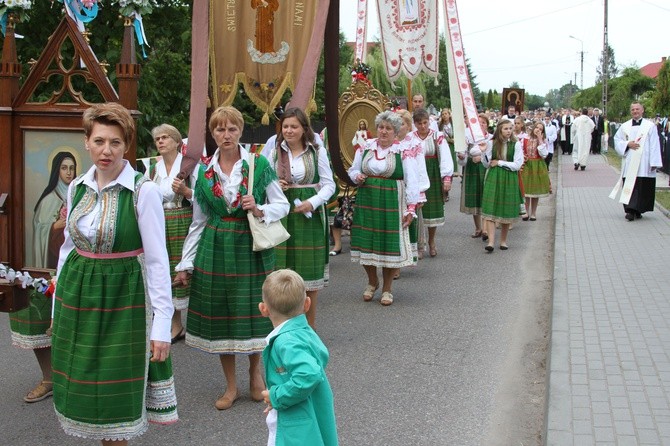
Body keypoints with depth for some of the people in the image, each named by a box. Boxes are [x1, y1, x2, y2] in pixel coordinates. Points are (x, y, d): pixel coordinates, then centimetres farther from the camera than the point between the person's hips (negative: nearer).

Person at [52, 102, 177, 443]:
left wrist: (162, 323, -15)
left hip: (123, 297, -5)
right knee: (86, 389, 13)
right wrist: (58, 306, 13)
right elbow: (68, 247, 12)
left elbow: (157, 259, -12)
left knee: (117, 398, 4)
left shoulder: (143, 190, -13)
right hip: (77, 294, 5)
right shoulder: (77, 188, 4)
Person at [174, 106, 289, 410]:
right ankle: (231, 387, 21)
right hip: (215, 249, 2)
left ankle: (256, 373, 31)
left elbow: (283, 205, 2)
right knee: (219, 315, 5)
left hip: (251, 248, -2)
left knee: (253, 311, 4)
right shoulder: (204, 172, 6)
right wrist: (186, 264, 9)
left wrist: (260, 211, -18)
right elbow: (198, 222, 10)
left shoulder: (259, 165, -1)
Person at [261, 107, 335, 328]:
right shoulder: (275, 152, 5)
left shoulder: (317, 152, -1)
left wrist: (312, 202, -15)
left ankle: (310, 323, 17)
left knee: (311, 268, 4)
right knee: (283, 268, 2)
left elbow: (329, 184, 0)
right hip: (282, 216, 1)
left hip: (310, 216, -1)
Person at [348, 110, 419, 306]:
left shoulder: (404, 151, -5)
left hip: (391, 203, -3)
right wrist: (357, 176, -7)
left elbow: (412, 180, -7)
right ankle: (372, 282, 30)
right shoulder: (366, 147, 7)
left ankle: (387, 289, 17)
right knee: (367, 242, 7)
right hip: (366, 200, 3)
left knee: (390, 244, 1)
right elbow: (353, 169, 18)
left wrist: (411, 207, -13)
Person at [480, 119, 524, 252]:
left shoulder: (516, 144, -2)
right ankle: (491, 242, -14)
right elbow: (486, 164, 5)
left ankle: (503, 241, 21)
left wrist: (500, 163, -9)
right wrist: (484, 152, -11)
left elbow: (517, 165, -8)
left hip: (509, 180, 0)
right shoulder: (492, 144, 3)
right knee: (490, 210, -10)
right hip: (493, 179, 1)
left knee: (506, 211, 7)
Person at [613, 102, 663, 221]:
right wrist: (627, 144, -8)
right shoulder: (625, 126, 11)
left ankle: (637, 210, -2)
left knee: (642, 187, -5)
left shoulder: (650, 126, 2)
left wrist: (654, 163, -8)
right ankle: (630, 210, 2)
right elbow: (617, 140, 12)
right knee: (630, 187, -2)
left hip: (644, 164, -2)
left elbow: (654, 145, -1)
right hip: (629, 164, 2)